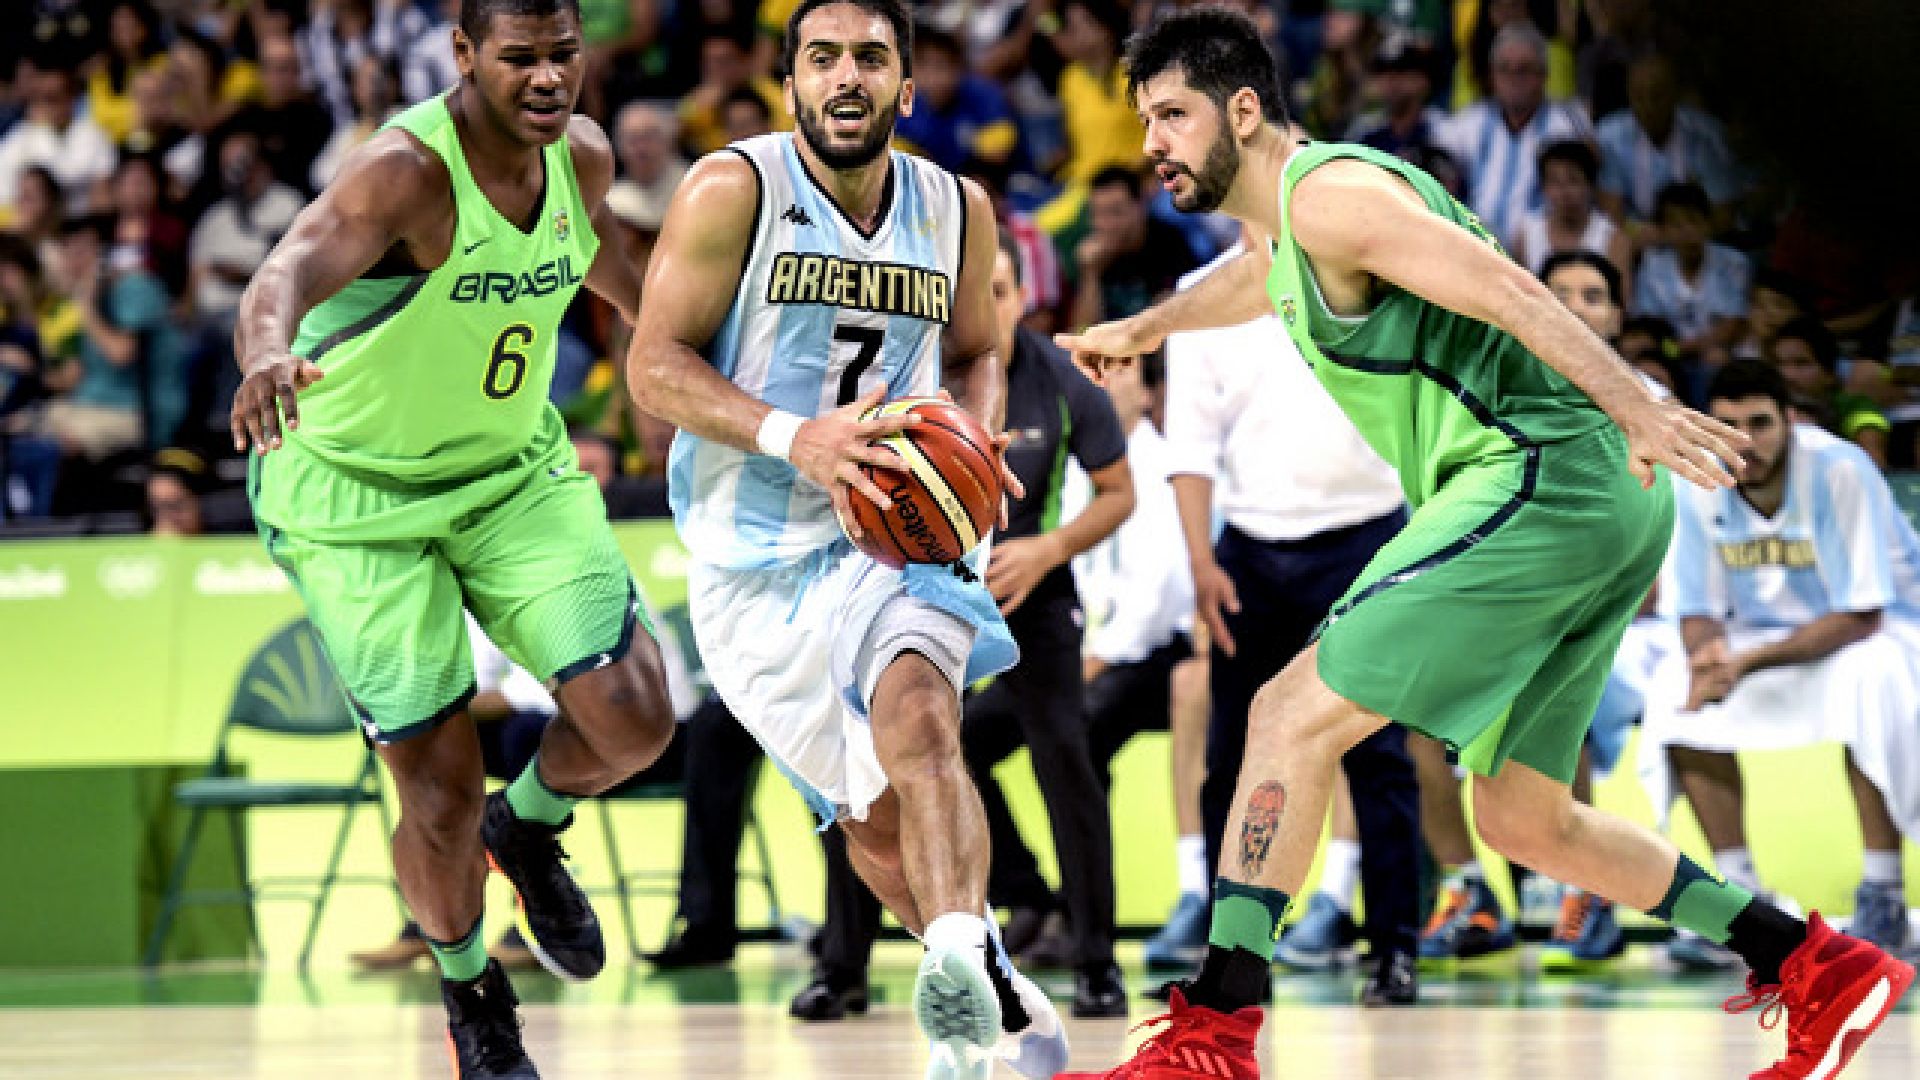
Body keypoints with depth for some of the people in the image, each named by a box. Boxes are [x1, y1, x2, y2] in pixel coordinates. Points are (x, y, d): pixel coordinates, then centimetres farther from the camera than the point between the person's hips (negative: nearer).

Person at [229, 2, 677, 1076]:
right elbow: (290, 272, -47)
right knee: (442, 795, -6)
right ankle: (471, 993, 24)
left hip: (516, 465, 5)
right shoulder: (409, 170, -29)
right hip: (355, 490, -5)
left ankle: (528, 828, 25)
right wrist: (269, 353, -69)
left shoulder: (583, 153, -7)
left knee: (635, 720, -10)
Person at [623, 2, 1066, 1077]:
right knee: (877, 818, 5)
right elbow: (656, 364, -11)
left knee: (916, 714, -31)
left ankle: (962, 963, -48)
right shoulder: (733, 190, -10)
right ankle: (997, 993, 29)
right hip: (753, 559, -1)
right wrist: (795, 439, -26)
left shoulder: (959, 211, 4)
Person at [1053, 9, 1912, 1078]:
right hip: (1605, 507, 10)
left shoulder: (1328, 190, -9)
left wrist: (1634, 407, -33)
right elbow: (1260, 276, 48)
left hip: (1543, 477, -10)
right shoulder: (1290, 218, 22)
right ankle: (1824, 968, 16)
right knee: (1522, 820, 15)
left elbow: (1502, 286, -22)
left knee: (1294, 715, -11)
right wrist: (1144, 329, 64)